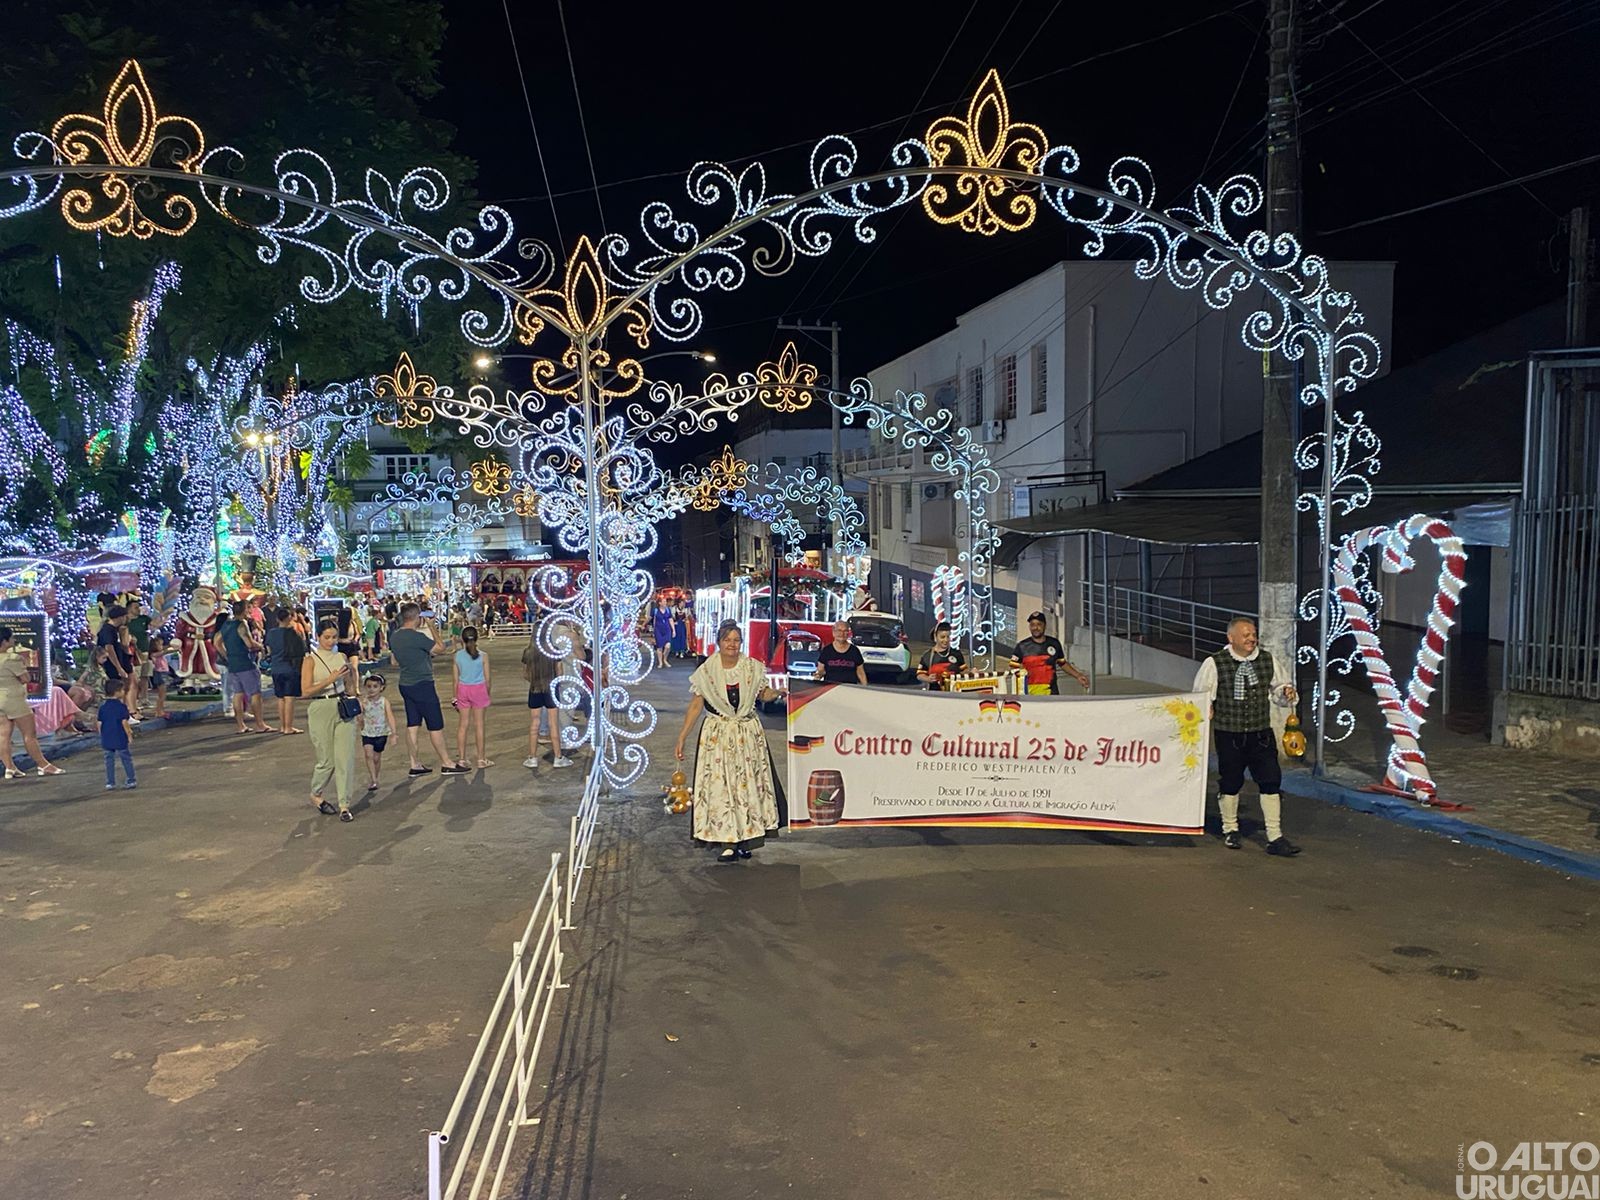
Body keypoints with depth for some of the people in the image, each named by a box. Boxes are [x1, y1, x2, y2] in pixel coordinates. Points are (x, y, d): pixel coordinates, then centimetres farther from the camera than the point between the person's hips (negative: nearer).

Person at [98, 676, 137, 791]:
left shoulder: (103, 707, 3)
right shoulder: (121, 706, -12)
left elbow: (100, 723, 5)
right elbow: (124, 722, -15)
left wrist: (102, 736, 16)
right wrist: (129, 735, -6)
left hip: (106, 739, 4)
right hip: (120, 738, -4)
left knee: (109, 760, 10)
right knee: (126, 759, 7)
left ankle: (110, 783, 11)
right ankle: (131, 780, 12)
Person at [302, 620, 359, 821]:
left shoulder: (342, 657, 9)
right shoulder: (311, 660, -3)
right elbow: (306, 691, -10)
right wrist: (330, 679, -17)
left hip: (343, 709, 3)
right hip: (320, 710, -3)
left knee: (346, 757, -3)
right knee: (327, 760, 3)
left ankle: (344, 805, 3)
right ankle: (315, 795, 30)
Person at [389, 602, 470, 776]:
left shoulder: (394, 636, 4)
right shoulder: (417, 636, -21)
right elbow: (440, 647, -12)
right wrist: (432, 628, -2)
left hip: (405, 684, 8)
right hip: (422, 685, -8)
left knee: (412, 725, 11)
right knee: (436, 725, 1)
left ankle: (415, 765, 14)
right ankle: (447, 763, 8)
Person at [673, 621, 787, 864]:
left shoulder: (753, 668, 2)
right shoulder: (706, 671, -4)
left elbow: (763, 694, 13)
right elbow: (696, 706, -2)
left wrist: (779, 692, -9)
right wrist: (682, 737, -6)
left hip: (748, 732, 2)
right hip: (717, 733, -2)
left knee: (748, 782, 4)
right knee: (720, 784, -4)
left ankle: (744, 838, 14)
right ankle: (726, 841, 2)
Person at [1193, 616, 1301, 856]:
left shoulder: (1268, 660, 3)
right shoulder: (1215, 664, -8)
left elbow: (1277, 686, 15)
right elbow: (1201, 695, 0)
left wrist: (1286, 693, -6)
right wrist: (1206, 709, -19)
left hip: (1261, 733, 3)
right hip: (1229, 735, -3)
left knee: (1271, 782, -1)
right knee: (1230, 783, 10)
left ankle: (1275, 838, 6)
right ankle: (1230, 830, 31)